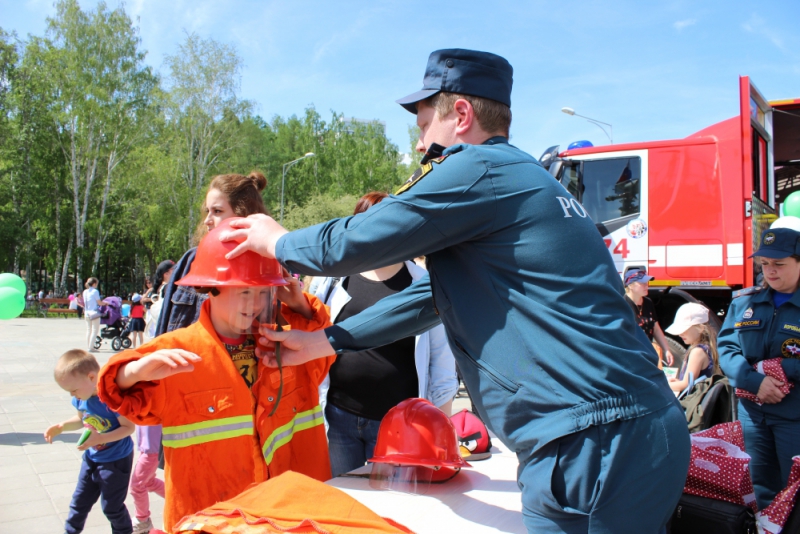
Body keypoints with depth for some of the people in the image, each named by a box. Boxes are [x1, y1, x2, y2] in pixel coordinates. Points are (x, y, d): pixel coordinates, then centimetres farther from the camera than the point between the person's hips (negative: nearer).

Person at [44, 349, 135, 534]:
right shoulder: (82, 397, -7)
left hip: (116, 460, -7)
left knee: (112, 506, 6)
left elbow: (129, 427, -26)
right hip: (92, 457, 7)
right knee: (80, 500, 20)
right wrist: (61, 427, -6)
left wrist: (100, 438, -35)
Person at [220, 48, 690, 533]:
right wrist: (322, 342, 27)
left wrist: (279, 243, 14)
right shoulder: (523, 178, 20)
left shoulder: (480, 169, -11)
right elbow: (436, 292, 24)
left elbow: (355, 243, -8)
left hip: (593, 450, -9)